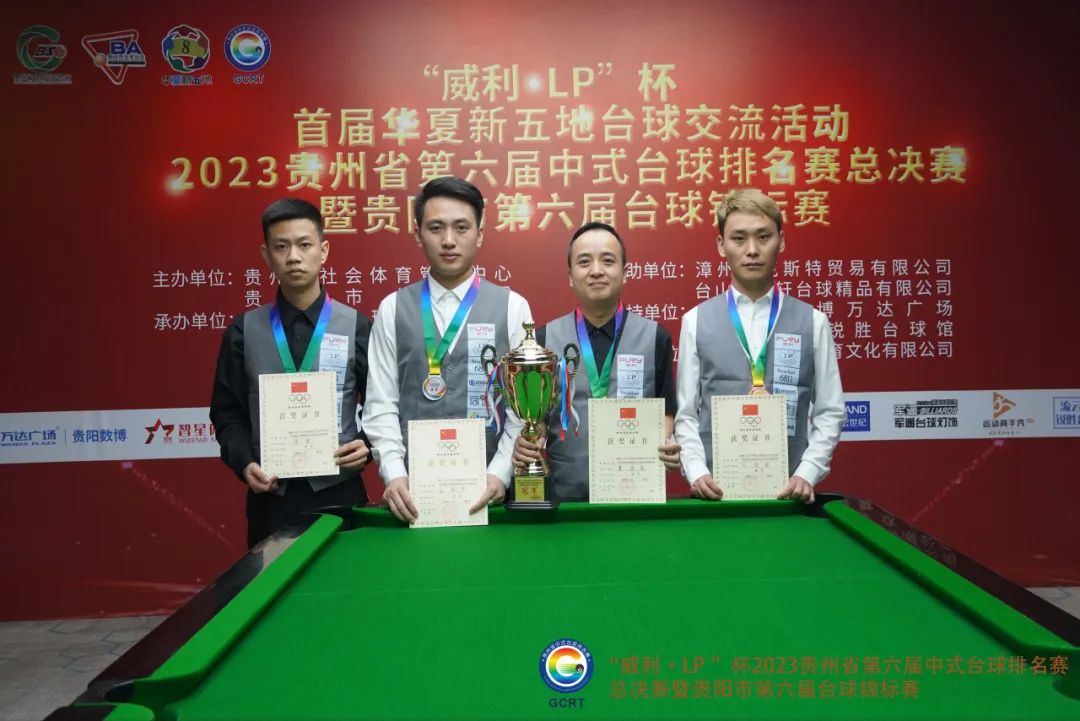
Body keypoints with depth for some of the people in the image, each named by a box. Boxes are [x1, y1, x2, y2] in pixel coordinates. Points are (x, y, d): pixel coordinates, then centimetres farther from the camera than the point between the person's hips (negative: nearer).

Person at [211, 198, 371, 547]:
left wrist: (369, 446, -12)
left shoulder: (357, 326, 2)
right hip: (271, 496, 1)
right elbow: (227, 411, 7)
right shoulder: (243, 331, 4)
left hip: (338, 491, -1)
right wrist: (244, 463, -8)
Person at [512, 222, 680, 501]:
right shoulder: (544, 339, 2)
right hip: (564, 493, 0)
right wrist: (525, 444, -13)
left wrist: (665, 444, -13)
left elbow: (665, 410, 7)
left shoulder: (655, 337, 2)